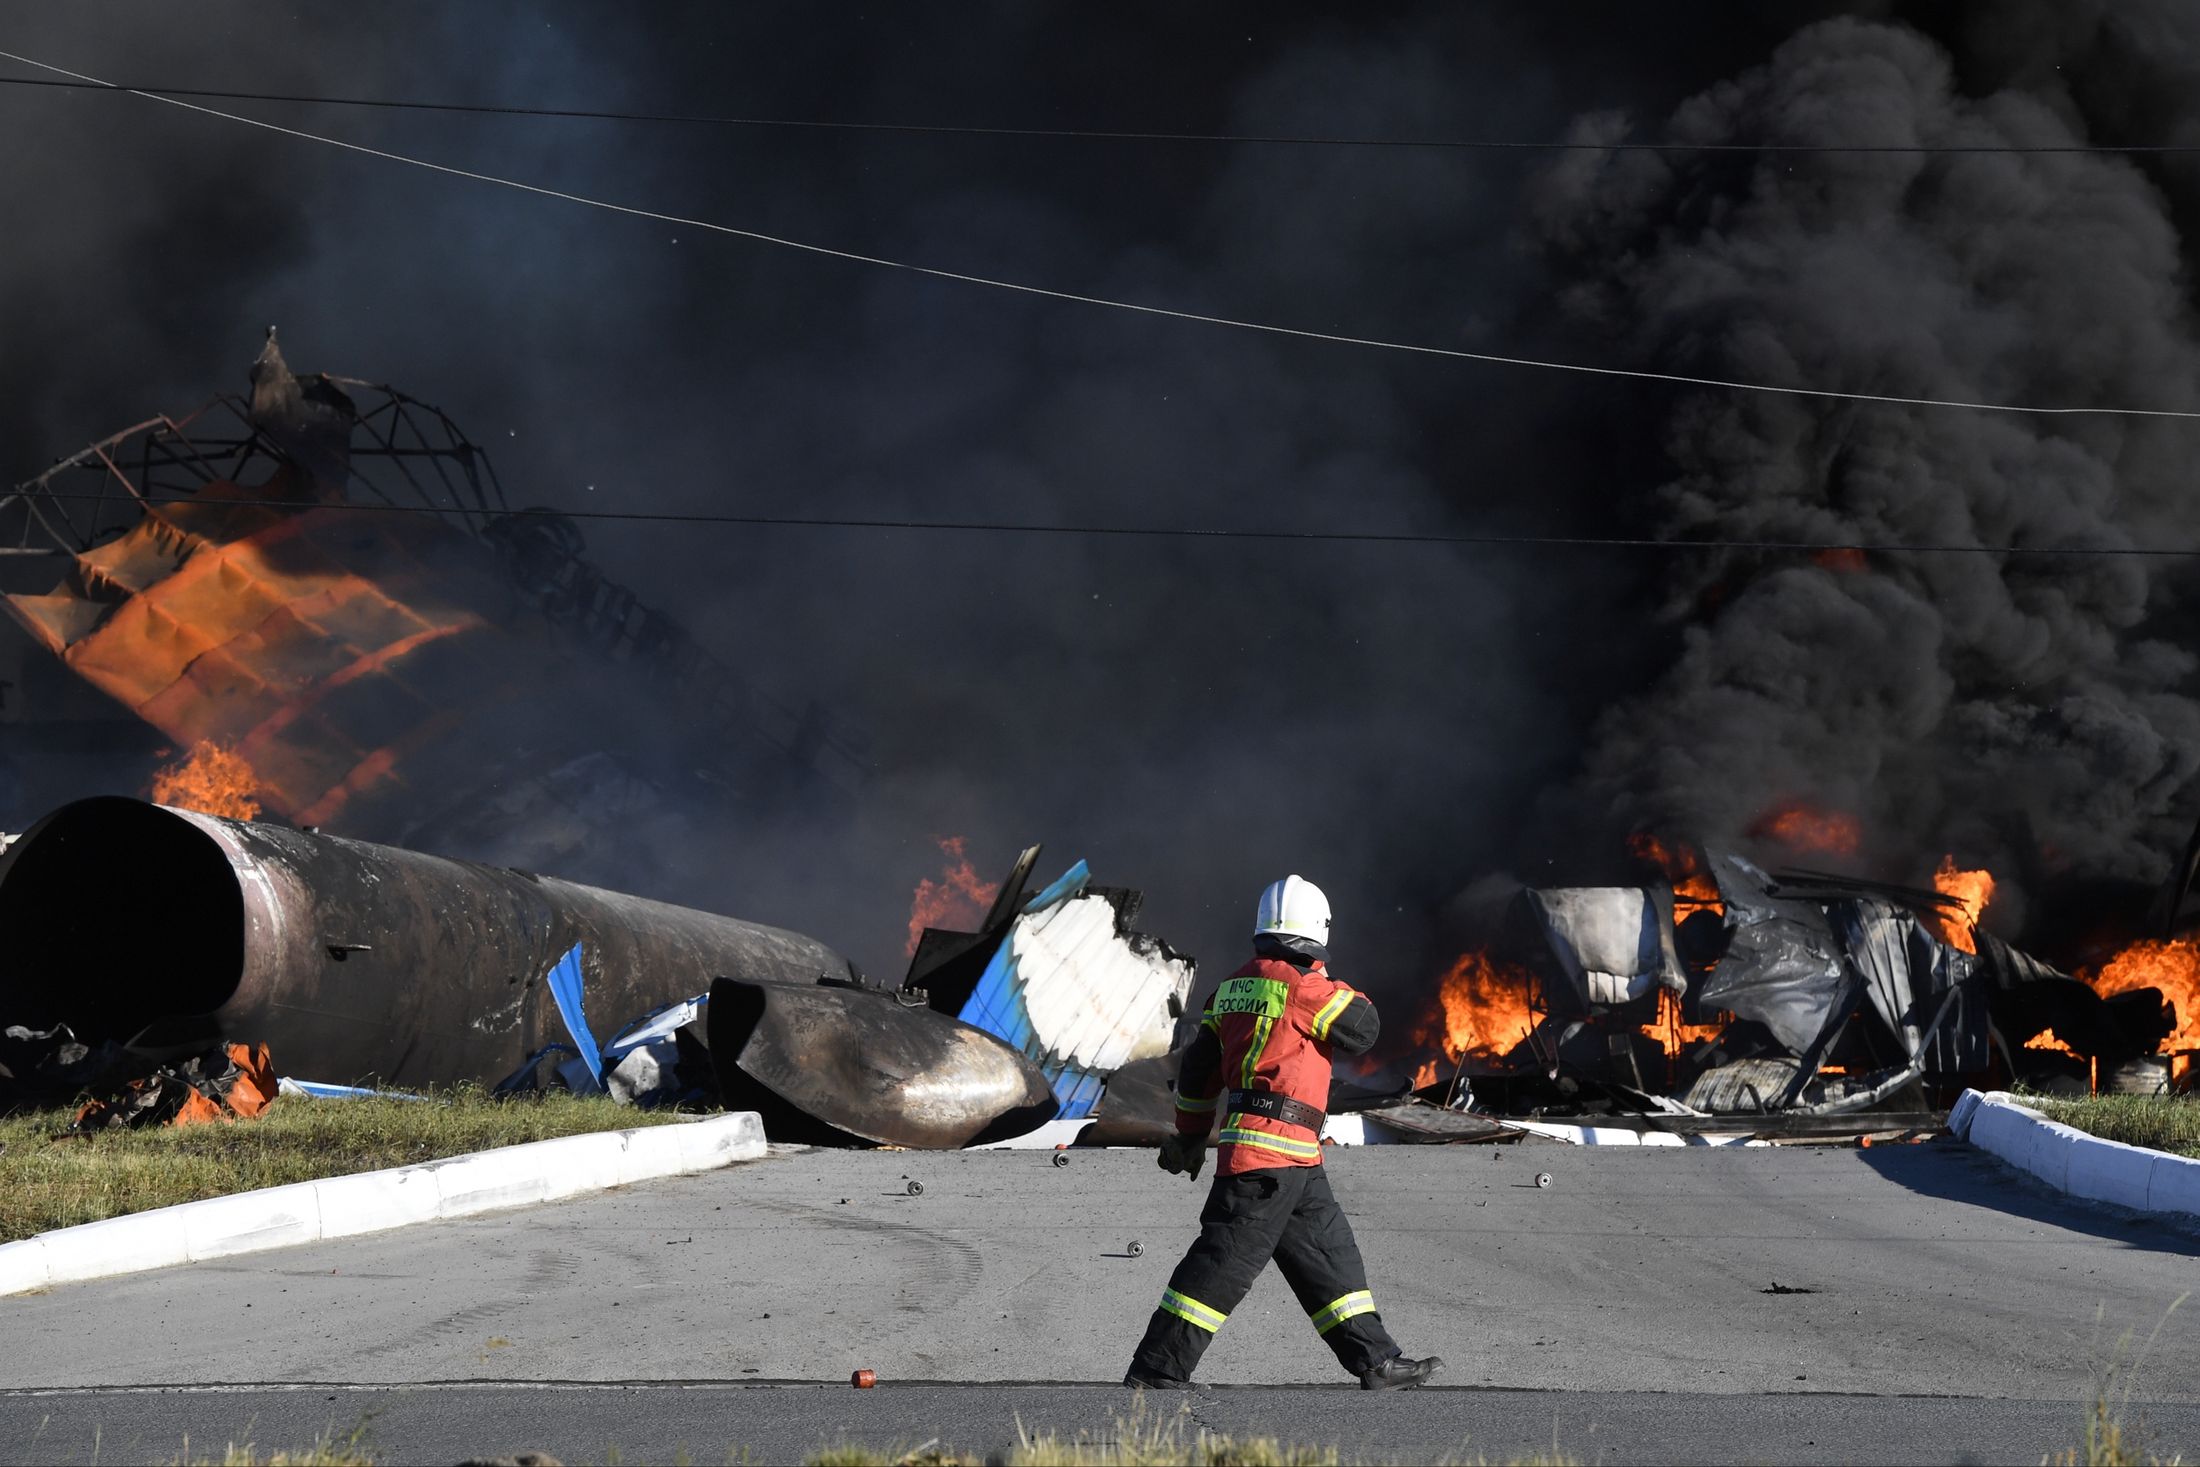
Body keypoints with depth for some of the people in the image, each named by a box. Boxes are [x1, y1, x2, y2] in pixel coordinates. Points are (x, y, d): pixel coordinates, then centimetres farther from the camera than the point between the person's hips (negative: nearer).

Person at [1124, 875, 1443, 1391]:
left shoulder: (1235, 986, 15)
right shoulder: (1302, 985, -12)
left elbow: (1200, 1067, 20)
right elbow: (1361, 1031, -6)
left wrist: (1190, 1135, 29)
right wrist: (1329, 983, 9)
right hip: (1275, 1148, -10)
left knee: (1329, 1251, 14)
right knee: (1227, 1258, -9)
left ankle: (1375, 1360, 18)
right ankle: (1156, 1371, -10)